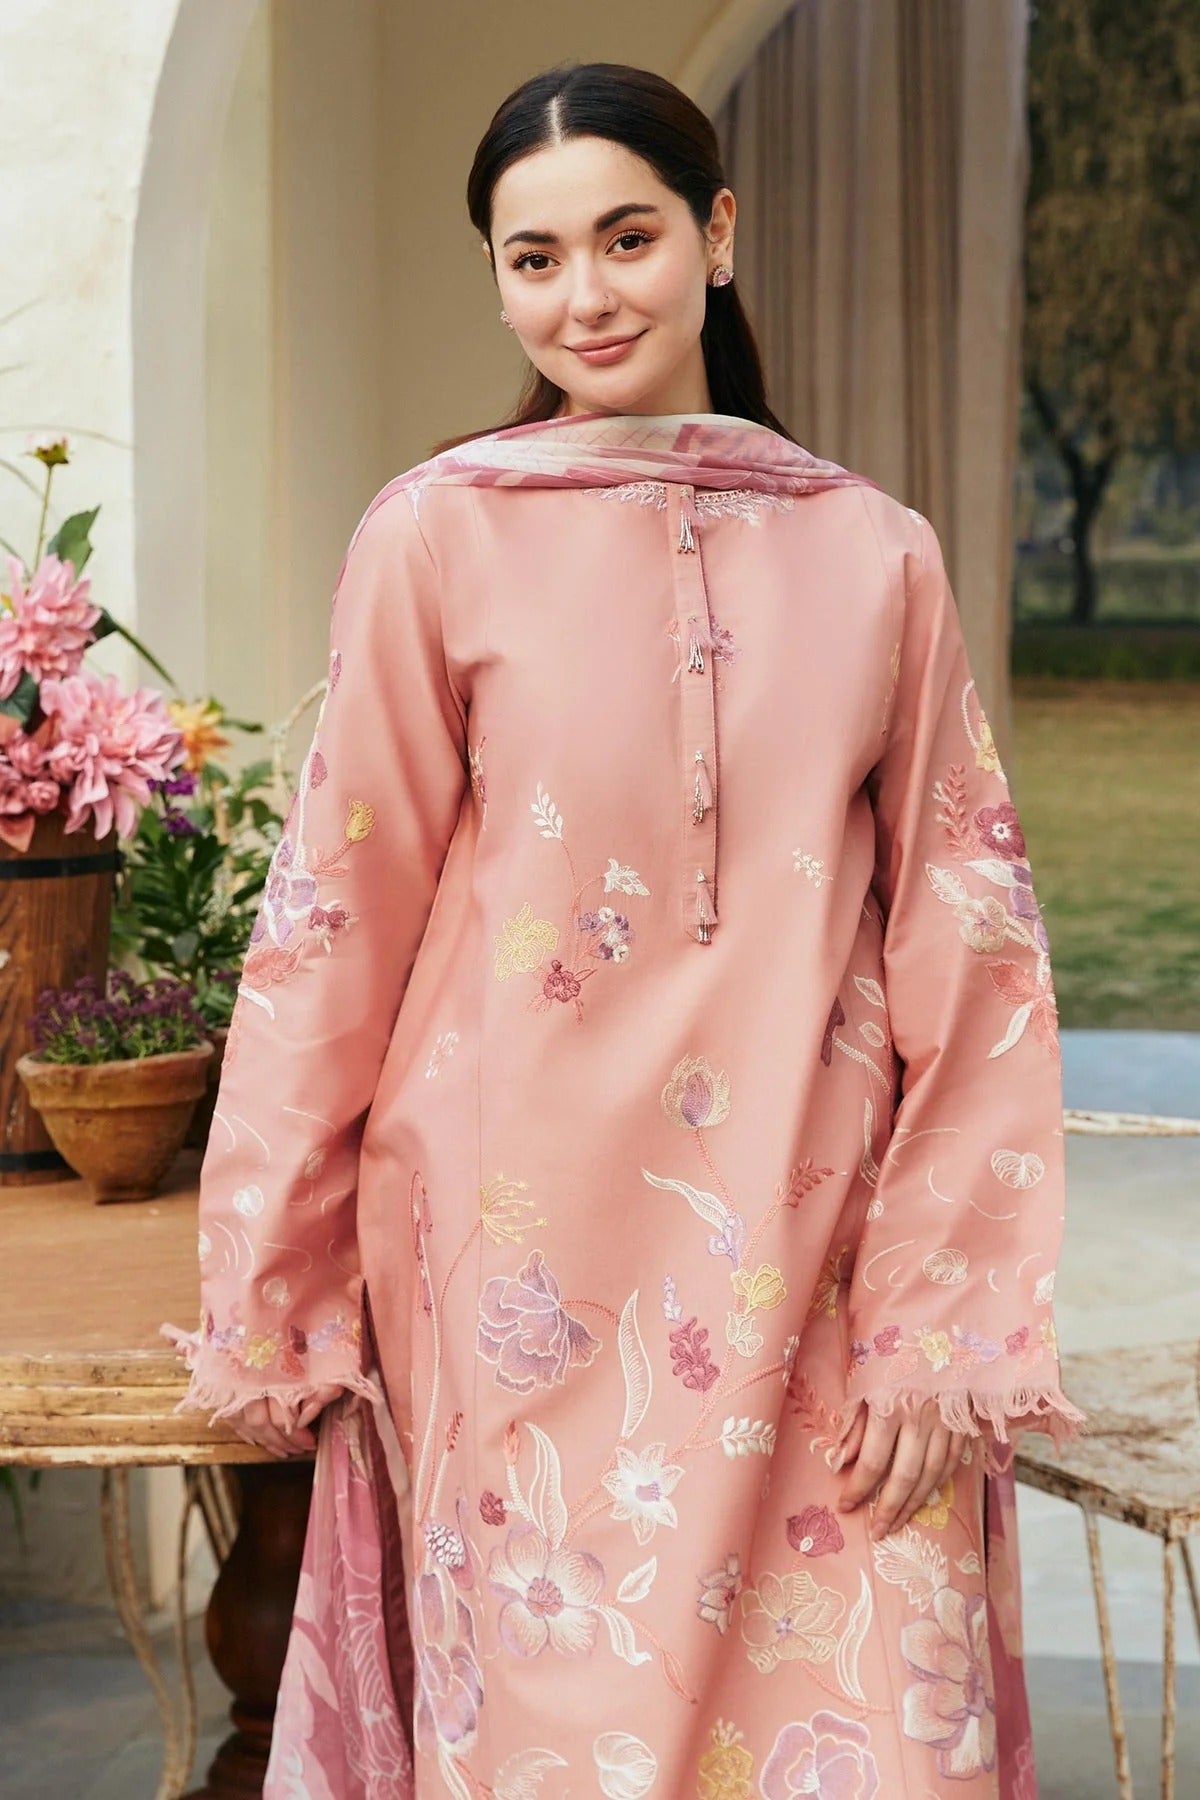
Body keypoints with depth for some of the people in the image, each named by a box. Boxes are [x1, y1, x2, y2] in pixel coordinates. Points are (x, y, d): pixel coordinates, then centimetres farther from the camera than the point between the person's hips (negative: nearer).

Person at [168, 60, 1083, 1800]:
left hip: (819, 1281, 2)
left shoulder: (878, 557, 5)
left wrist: (939, 1326, -2)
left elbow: (963, 953, 4)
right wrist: (271, 1308, 3)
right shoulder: (440, 535, -1)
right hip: (538, 1274, -2)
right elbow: (337, 932, 1)